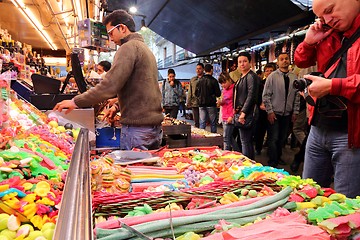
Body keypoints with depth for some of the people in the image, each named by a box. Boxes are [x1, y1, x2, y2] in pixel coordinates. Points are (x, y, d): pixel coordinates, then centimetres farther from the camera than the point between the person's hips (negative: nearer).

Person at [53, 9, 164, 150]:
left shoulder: (129, 47, -11)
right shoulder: (145, 48, 20)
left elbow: (109, 86, -20)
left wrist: (76, 102, -12)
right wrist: (119, 106, 15)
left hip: (137, 126, -9)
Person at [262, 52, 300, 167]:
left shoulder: (294, 77, 5)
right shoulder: (272, 76, -6)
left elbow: (297, 96, 9)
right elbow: (266, 96, -8)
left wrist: (295, 112, 6)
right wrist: (270, 111, -11)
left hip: (287, 114, 4)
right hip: (274, 114, -4)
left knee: (282, 138, 15)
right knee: (273, 139, -1)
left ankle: (278, 157, 32)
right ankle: (272, 162, 10)